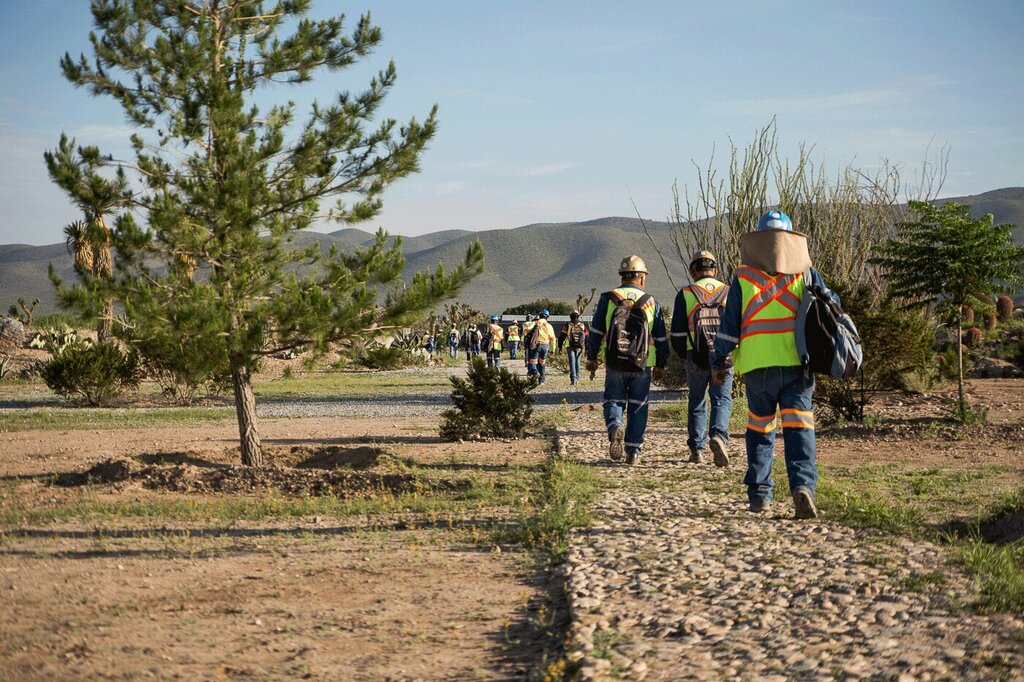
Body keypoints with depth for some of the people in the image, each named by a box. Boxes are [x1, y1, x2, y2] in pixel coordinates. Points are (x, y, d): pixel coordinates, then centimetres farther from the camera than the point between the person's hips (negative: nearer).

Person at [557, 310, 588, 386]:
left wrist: (560, 346, 4)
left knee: (572, 362, -4)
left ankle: (573, 379, -16)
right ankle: (577, 378, 18)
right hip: (579, 347, 2)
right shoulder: (582, 326, 7)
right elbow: (586, 338, 9)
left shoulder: (568, 325, -1)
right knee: (577, 362, 15)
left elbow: (561, 336, -3)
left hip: (570, 347, -2)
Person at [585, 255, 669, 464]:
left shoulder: (607, 299, 0)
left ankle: (615, 427, -20)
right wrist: (661, 365, 17)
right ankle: (633, 451, 8)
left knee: (614, 401, 10)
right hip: (643, 365, 1)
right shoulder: (651, 303, 4)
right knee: (638, 407, 9)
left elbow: (595, 332, 0)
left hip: (615, 363, -1)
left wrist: (592, 358, 10)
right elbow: (660, 338, 8)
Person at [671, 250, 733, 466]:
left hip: (696, 358, 0)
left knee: (697, 403, 12)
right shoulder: (729, 293, 5)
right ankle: (719, 436, -21)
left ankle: (697, 449, 13)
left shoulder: (685, 294, 1)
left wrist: (684, 356, 15)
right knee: (722, 400, 3)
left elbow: (677, 332, 1)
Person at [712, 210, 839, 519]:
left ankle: (759, 494, 16)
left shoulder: (743, 278, 3)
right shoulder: (806, 274, 5)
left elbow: (729, 324, 4)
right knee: (798, 427, -4)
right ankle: (803, 485, -24)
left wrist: (718, 362, 13)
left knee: (759, 427, 13)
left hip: (757, 366, 0)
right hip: (797, 364, 0)